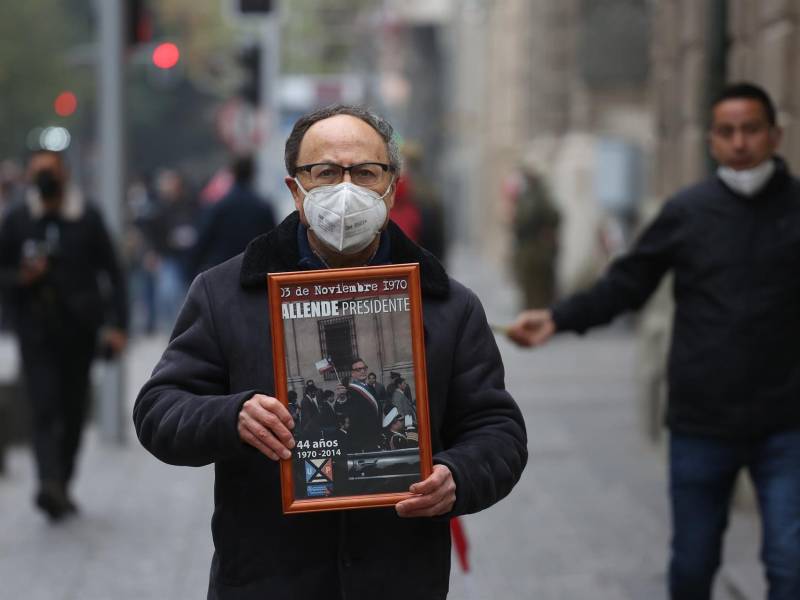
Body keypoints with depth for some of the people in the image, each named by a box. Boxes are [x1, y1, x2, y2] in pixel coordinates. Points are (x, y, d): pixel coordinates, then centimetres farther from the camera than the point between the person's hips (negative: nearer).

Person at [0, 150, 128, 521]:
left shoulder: (87, 219, 2)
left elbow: (113, 273, 3)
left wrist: (117, 324, -5)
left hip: (79, 330, 1)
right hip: (36, 331, -1)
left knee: (74, 410, 7)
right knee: (44, 408, -14)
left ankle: (61, 485, 20)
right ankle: (50, 483, -27)